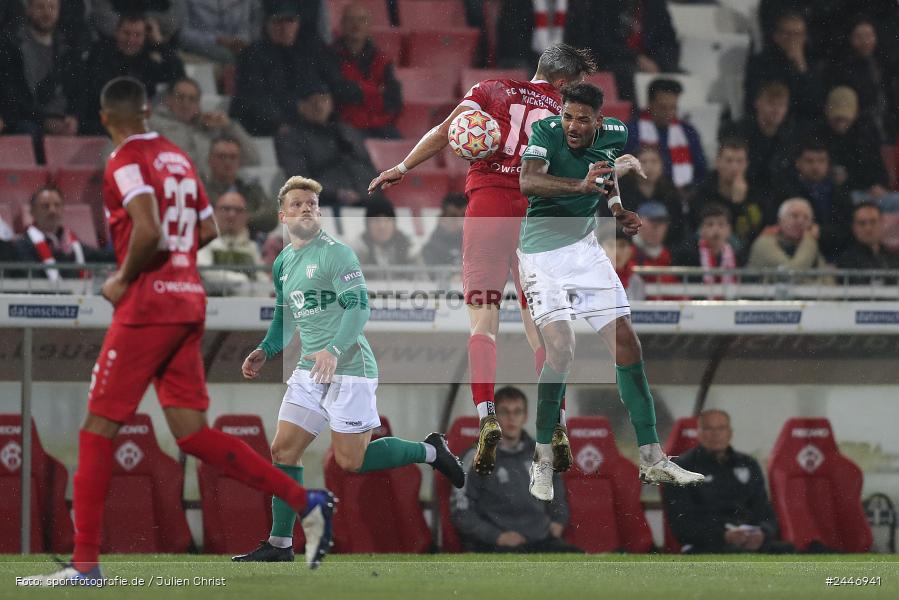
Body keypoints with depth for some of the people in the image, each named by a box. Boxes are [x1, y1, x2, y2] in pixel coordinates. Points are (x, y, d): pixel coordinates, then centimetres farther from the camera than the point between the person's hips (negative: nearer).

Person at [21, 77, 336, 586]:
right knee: (193, 434, 9)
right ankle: (305, 501, -1)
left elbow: (148, 230, -24)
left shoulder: (126, 161, -10)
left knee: (98, 429, -1)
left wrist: (123, 280, -11)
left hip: (147, 308, -8)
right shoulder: (178, 158, 15)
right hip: (190, 302, 8)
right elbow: (208, 229, 21)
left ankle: (85, 563, -2)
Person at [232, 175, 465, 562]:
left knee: (350, 461, -6)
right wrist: (265, 352, 10)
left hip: (348, 368, -8)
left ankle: (430, 451, 14)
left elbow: (359, 306, -20)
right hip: (310, 371, 8)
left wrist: (334, 350, -33)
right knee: (283, 450, 2)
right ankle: (280, 544, 7)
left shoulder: (335, 253, -11)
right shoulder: (282, 264, 14)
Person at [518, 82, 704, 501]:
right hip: (542, 251, -6)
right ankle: (543, 459, -4)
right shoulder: (546, 131, -19)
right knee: (561, 349, -20)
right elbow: (528, 183, -37)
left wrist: (618, 212, 3)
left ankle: (651, 459, 7)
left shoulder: (614, 135, -3)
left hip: (583, 244, 6)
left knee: (626, 343, 1)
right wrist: (581, 185, -51)